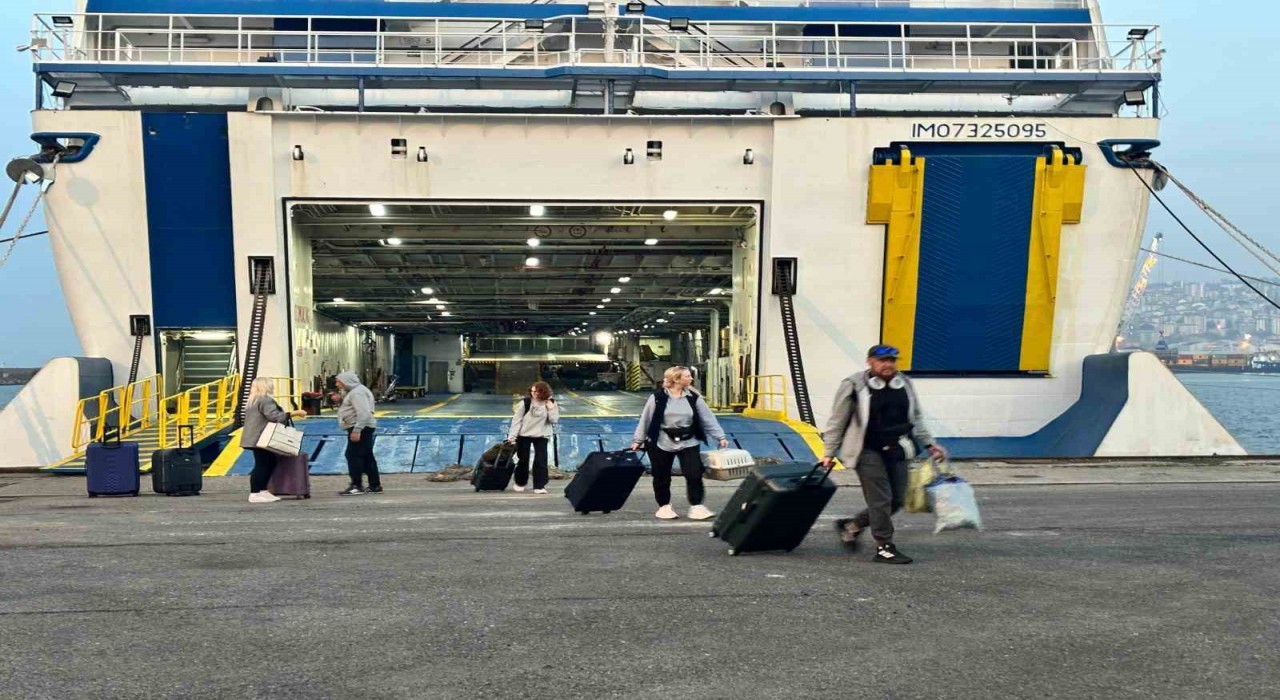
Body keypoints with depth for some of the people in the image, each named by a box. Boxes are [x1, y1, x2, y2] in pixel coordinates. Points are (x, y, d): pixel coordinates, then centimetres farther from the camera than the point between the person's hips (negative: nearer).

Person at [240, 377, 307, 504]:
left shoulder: (253, 401, 20)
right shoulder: (265, 400, -13)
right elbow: (274, 416, -23)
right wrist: (294, 413, -23)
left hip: (255, 439, 11)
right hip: (261, 439, -11)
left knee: (268, 464, 13)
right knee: (262, 465, -8)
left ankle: (262, 491, 16)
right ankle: (255, 494, -7)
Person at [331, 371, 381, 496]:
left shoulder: (357, 392, -15)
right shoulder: (353, 391, 19)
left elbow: (363, 413, -24)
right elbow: (349, 407, 26)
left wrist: (356, 430, -29)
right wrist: (339, 400, 8)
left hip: (360, 428, -11)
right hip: (361, 428, 11)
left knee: (353, 455, -10)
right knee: (367, 456, 11)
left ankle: (356, 486, -9)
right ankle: (375, 486, 14)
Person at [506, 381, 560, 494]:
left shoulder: (551, 403, -4)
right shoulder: (525, 402, -10)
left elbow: (554, 420, -8)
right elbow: (516, 420, -9)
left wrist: (551, 408, -21)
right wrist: (511, 436, -13)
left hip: (541, 436, 1)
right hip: (523, 435, -1)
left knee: (541, 460, -6)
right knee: (523, 460, 9)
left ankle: (539, 486, 1)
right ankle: (520, 483, 28)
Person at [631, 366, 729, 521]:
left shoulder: (694, 397, 0)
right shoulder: (658, 397, -8)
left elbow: (708, 418, 2)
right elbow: (646, 419, -3)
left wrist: (720, 437, -4)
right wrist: (638, 440, -2)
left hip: (688, 442, 2)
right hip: (662, 443, -2)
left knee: (694, 474, -7)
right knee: (662, 477, 8)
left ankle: (696, 506, 4)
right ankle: (664, 506, 25)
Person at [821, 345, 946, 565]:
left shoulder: (905, 384, 10)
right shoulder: (854, 386, -8)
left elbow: (916, 419, 21)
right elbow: (837, 422, -4)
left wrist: (929, 444, 15)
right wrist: (829, 452, -5)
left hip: (896, 450, 7)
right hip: (868, 451, -6)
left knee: (896, 500, 8)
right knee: (880, 499, -7)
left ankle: (852, 526, 26)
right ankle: (884, 547, 6)